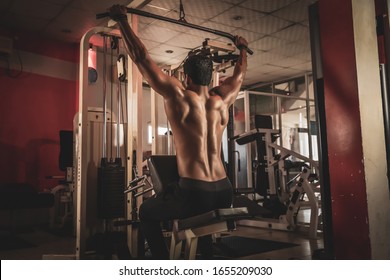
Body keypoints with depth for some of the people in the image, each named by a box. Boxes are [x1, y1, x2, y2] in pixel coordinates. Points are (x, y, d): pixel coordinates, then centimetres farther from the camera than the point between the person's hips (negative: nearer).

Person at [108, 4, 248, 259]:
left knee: (147, 212, 23)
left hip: (194, 192, -5)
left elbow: (141, 58, 2)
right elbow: (240, 74, 29)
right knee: (204, 219, 39)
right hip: (224, 193, 6)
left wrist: (122, 20, 12)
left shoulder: (179, 96, -4)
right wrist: (242, 48, 47)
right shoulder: (222, 99, 9)